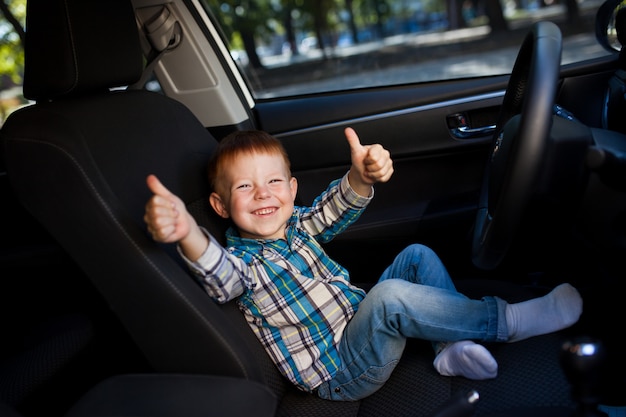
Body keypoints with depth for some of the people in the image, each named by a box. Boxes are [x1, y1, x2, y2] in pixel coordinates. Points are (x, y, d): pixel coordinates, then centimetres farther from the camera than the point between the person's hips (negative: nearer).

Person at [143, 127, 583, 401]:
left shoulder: (296, 226, 8)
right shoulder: (242, 258, -12)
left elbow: (333, 209, -10)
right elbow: (222, 277, -37)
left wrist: (362, 176, -34)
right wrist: (187, 234, -60)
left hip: (364, 326, 8)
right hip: (341, 374, -7)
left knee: (416, 255, 5)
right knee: (388, 296, -33)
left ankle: (453, 348, -8)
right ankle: (505, 320, -19)